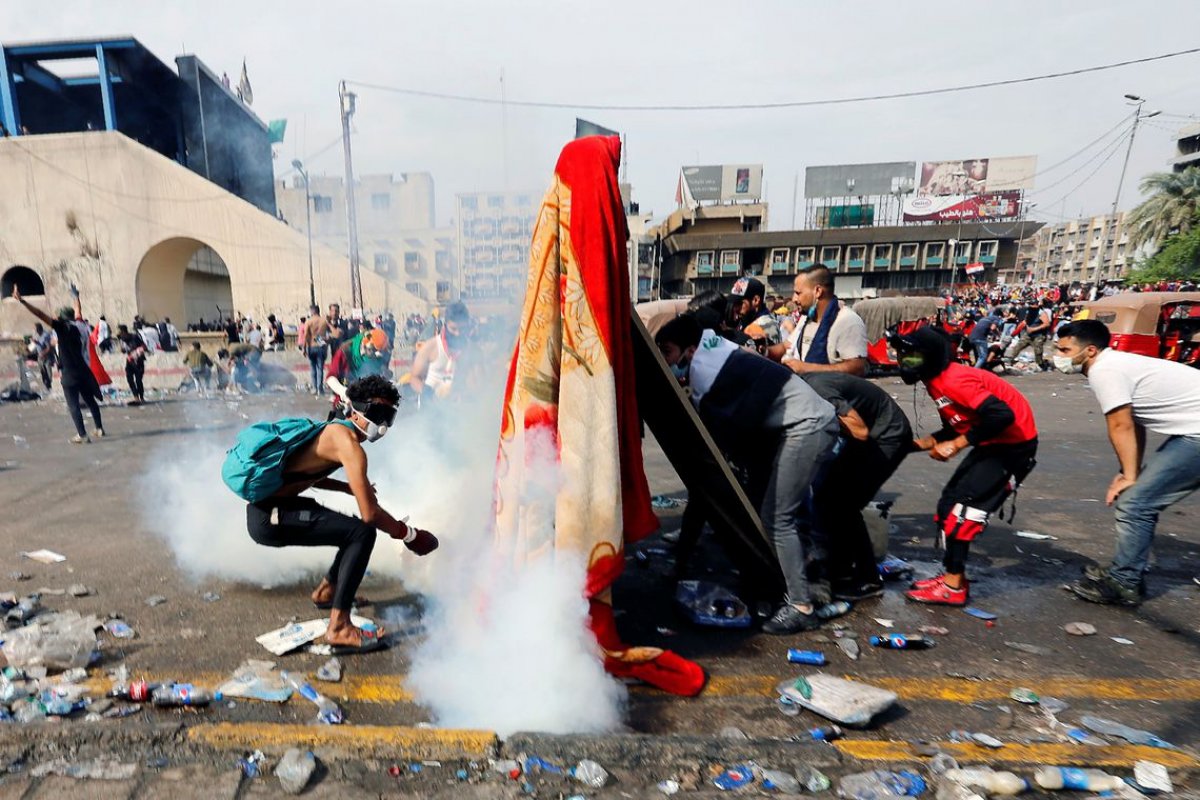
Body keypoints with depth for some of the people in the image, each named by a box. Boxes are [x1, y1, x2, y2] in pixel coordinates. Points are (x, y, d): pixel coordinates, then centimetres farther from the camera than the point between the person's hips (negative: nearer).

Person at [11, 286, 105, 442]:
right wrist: (75, 296, 42)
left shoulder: (62, 327, -9)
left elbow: (41, 315, -20)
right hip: (83, 371, 6)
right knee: (90, 401, 15)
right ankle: (99, 429, 20)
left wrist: (21, 300, -21)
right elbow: (78, 311, 26)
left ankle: (82, 435, -6)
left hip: (69, 374, -6)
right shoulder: (79, 325, 7)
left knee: (73, 405, -3)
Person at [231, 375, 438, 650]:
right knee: (362, 533, -18)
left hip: (265, 508, 10)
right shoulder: (347, 442, -21)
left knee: (354, 528, 20)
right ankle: (339, 628, -14)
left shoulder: (333, 429, 9)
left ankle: (326, 591, 40)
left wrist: (350, 487, 14)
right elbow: (370, 513, -26)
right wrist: (409, 534, -12)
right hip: (269, 520, -10)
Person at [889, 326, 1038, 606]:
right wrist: (925, 442, 0)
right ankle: (953, 575, 17)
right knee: (949, 503, 8)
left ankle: (953, 586, -1)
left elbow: (1002, 415, -34)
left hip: (1014, 444, -10)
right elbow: (957, 426, 13)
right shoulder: (936, 381, 5)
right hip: (992, 443, 10)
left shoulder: (953, 380, -26)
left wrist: (957, 445, -26)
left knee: (961, 507, -12)